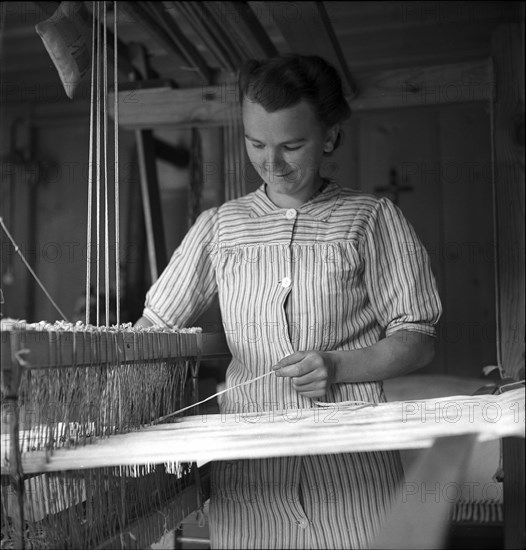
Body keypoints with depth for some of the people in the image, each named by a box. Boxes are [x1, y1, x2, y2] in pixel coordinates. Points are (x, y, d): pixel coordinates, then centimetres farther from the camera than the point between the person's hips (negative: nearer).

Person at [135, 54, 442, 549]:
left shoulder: (371, 218, 2)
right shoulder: (220, 225, 9)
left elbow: (417, 340, 1)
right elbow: (155, 324, 11)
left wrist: (337, 366, -15)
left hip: (351, 458, -1)